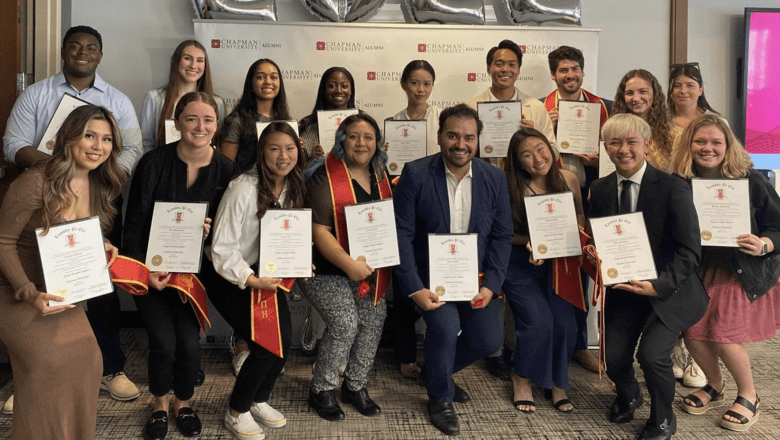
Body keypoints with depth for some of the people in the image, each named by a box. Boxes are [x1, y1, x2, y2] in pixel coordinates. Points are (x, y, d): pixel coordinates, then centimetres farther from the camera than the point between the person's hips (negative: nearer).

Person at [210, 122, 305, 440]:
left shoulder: (294, 188, -1)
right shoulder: (244, 189, -22)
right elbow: (222, 249, -22)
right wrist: (252, 280, -29)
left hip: (268, 273, 6)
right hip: (232, 279, -6)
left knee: (285, 341, -5)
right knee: (266, 345, -14)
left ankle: (259, 400, 23)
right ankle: (236, 412, 11)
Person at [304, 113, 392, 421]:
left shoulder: (380, 176, 9)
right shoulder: (325, 178, -10)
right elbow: (320, 231, -16)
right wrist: (349, 265, -24)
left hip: (371, 269, 6)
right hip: (330, 270, -6)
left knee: (372, 323, 1)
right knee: (345, 326, -13)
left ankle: (355, 386, 23)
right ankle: (321, 390, 9)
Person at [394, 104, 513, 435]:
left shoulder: (495, 179, -2)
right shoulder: (415, 174, -12)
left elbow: (502, 235, 1)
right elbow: (402, 234, -14)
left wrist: (490, 285, -10)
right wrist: (414, 288, -21)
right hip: (428, 275, -4)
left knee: (487, 341, 0)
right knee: (446, 325, -25)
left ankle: (437, 369, 34)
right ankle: (440, 398, 5)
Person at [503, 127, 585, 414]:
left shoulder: (568, 179, -3)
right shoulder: (511, 188, -13)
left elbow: (579, 216, 11)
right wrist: (528, 242, -22)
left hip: (559, 264, 3)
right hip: (521, 265, -3)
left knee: (565, 323, -12)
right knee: (539, 322, -18)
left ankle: (557, 383, 15)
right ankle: (522, 379, 10)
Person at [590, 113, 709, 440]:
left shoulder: (673, 188, -12)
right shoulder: (599, 190, 2)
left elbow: (690, 250, -14)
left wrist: (659, 285, -26)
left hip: (668, 290, -4)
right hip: (623, 288, 4)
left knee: (651, 353, -20)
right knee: (615, 358, -4)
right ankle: (628, 396, 35)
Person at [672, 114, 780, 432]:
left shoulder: (750, 180, -12)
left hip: (742, 272, -3)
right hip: (700, 271, 3)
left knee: (724, 336, -11)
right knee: (693, 333, -3)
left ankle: (748, 396, 19)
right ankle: (714, 386, 29)